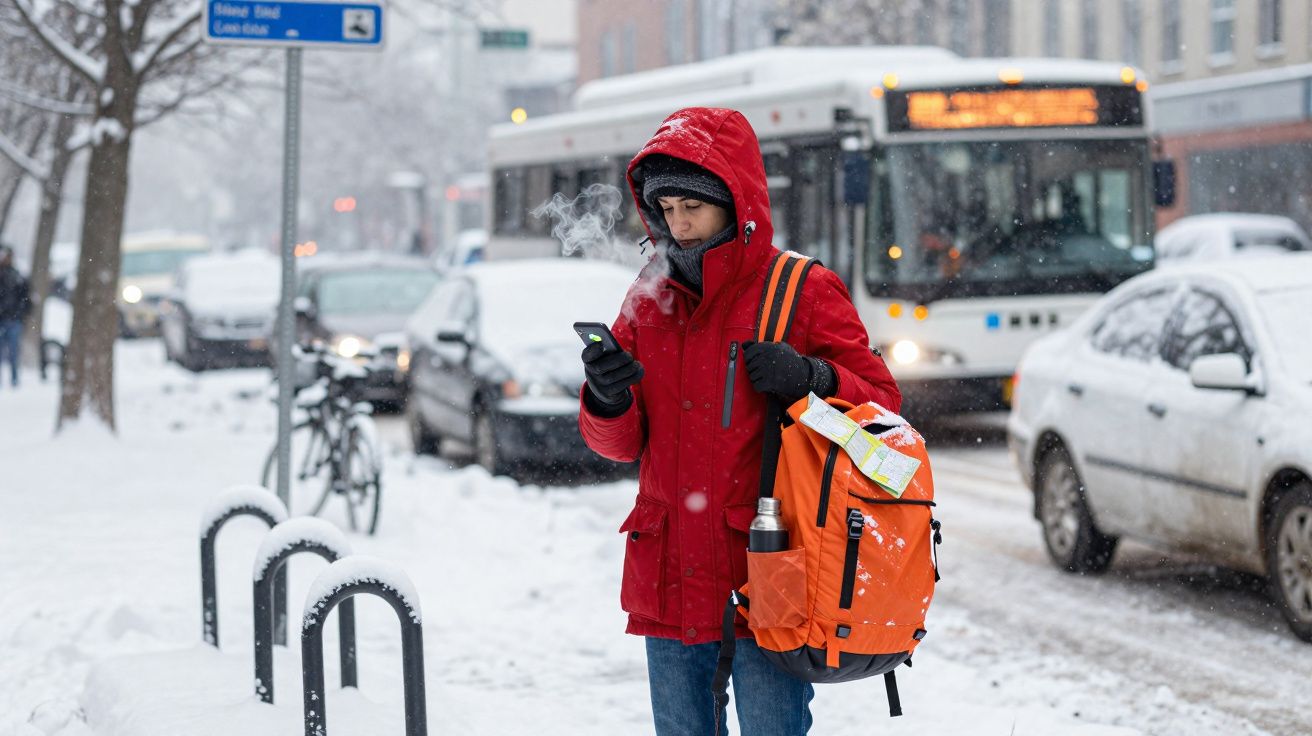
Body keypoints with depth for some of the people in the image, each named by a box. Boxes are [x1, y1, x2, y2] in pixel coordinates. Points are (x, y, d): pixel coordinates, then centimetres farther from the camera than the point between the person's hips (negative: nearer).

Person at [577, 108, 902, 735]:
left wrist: (813, 379, -20)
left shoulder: (804, 293, -3)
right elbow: (620, 445, 11)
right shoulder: (650, 296, 10)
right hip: (669, 585, 5)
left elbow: (883, 411, -1)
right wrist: (607, 398, -12)